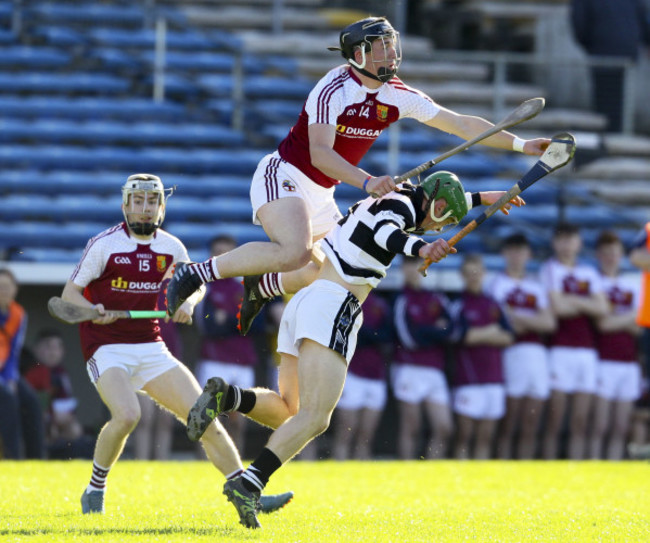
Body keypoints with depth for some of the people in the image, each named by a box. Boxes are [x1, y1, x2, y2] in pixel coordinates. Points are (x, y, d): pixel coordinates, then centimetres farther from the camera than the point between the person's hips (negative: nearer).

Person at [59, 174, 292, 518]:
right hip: (106, 347, -5)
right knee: (127, 415, -29)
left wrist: (188, 302, 0)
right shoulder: (104, 245, -8)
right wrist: (92, 311, -24)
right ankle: (95, 492, -7)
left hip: (151, 348, 5)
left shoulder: (171, 248, 5)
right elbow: (69, 294, -3)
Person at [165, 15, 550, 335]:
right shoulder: (334, 90, -19)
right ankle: (196, 274, -22)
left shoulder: (399, 97, 2)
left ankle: (261, 287, 21)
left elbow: (460, 124, 5)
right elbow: (320, 153, -27)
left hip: (321, 196, 8)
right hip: (283, 177, -8)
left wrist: (520, 144, 0)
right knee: (296, 251, -31)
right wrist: (367, 182, -39)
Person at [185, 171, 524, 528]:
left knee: (288, 412, 15)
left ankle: (226, 397, -11)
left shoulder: (389, 198, 23)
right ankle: (249, 484, -32)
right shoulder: (401, 204, -3)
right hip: (332, 306, -9)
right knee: (315, 418, -15)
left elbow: (426, 204, 44)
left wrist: (482, 198, 52)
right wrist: (419, 248, -47)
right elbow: (385, 231, -28)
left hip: (302, 299, 9)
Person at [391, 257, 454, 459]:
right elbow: (409, 338, -10)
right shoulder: (401, 300, 0)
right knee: (411, 429, -4)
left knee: (444, 428, -1)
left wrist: (424, 332, -11)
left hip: (435, 372, 5)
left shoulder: (438, 300, 14)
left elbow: (449, 330, 0)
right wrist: (436, 331, -1)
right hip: (409, 369, -5)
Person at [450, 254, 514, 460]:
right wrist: (491, 332, -2)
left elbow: (508, 338, 5)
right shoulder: (459, 305, -1)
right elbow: (464, 336, -15)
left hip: (493, 378, 5)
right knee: (464, 434, -6)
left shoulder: (493, 304, 14)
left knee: (486, 436, 4)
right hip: (467, 379, -5)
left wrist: (479, 336, -7)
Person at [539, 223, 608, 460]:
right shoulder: (550, 269, 1)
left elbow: (602, 310, 4)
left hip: (587, 350, 5)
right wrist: (587, 305, 2)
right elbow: (557, 307, -11)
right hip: (560, 349, -5)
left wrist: (573, 301, -5)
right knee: (554, 422, -6)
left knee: (580, 423, 2)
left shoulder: (589, 273, 16)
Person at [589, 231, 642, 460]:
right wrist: (629, 319, 1)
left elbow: (637, 327, 13)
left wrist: (615, 319, -5)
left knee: (621, 428, 4)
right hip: (604, 361, -6)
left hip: (629, 361, 6)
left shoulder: (632, 285, 17)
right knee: (600, 427, -9)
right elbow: (602, 323, -12)